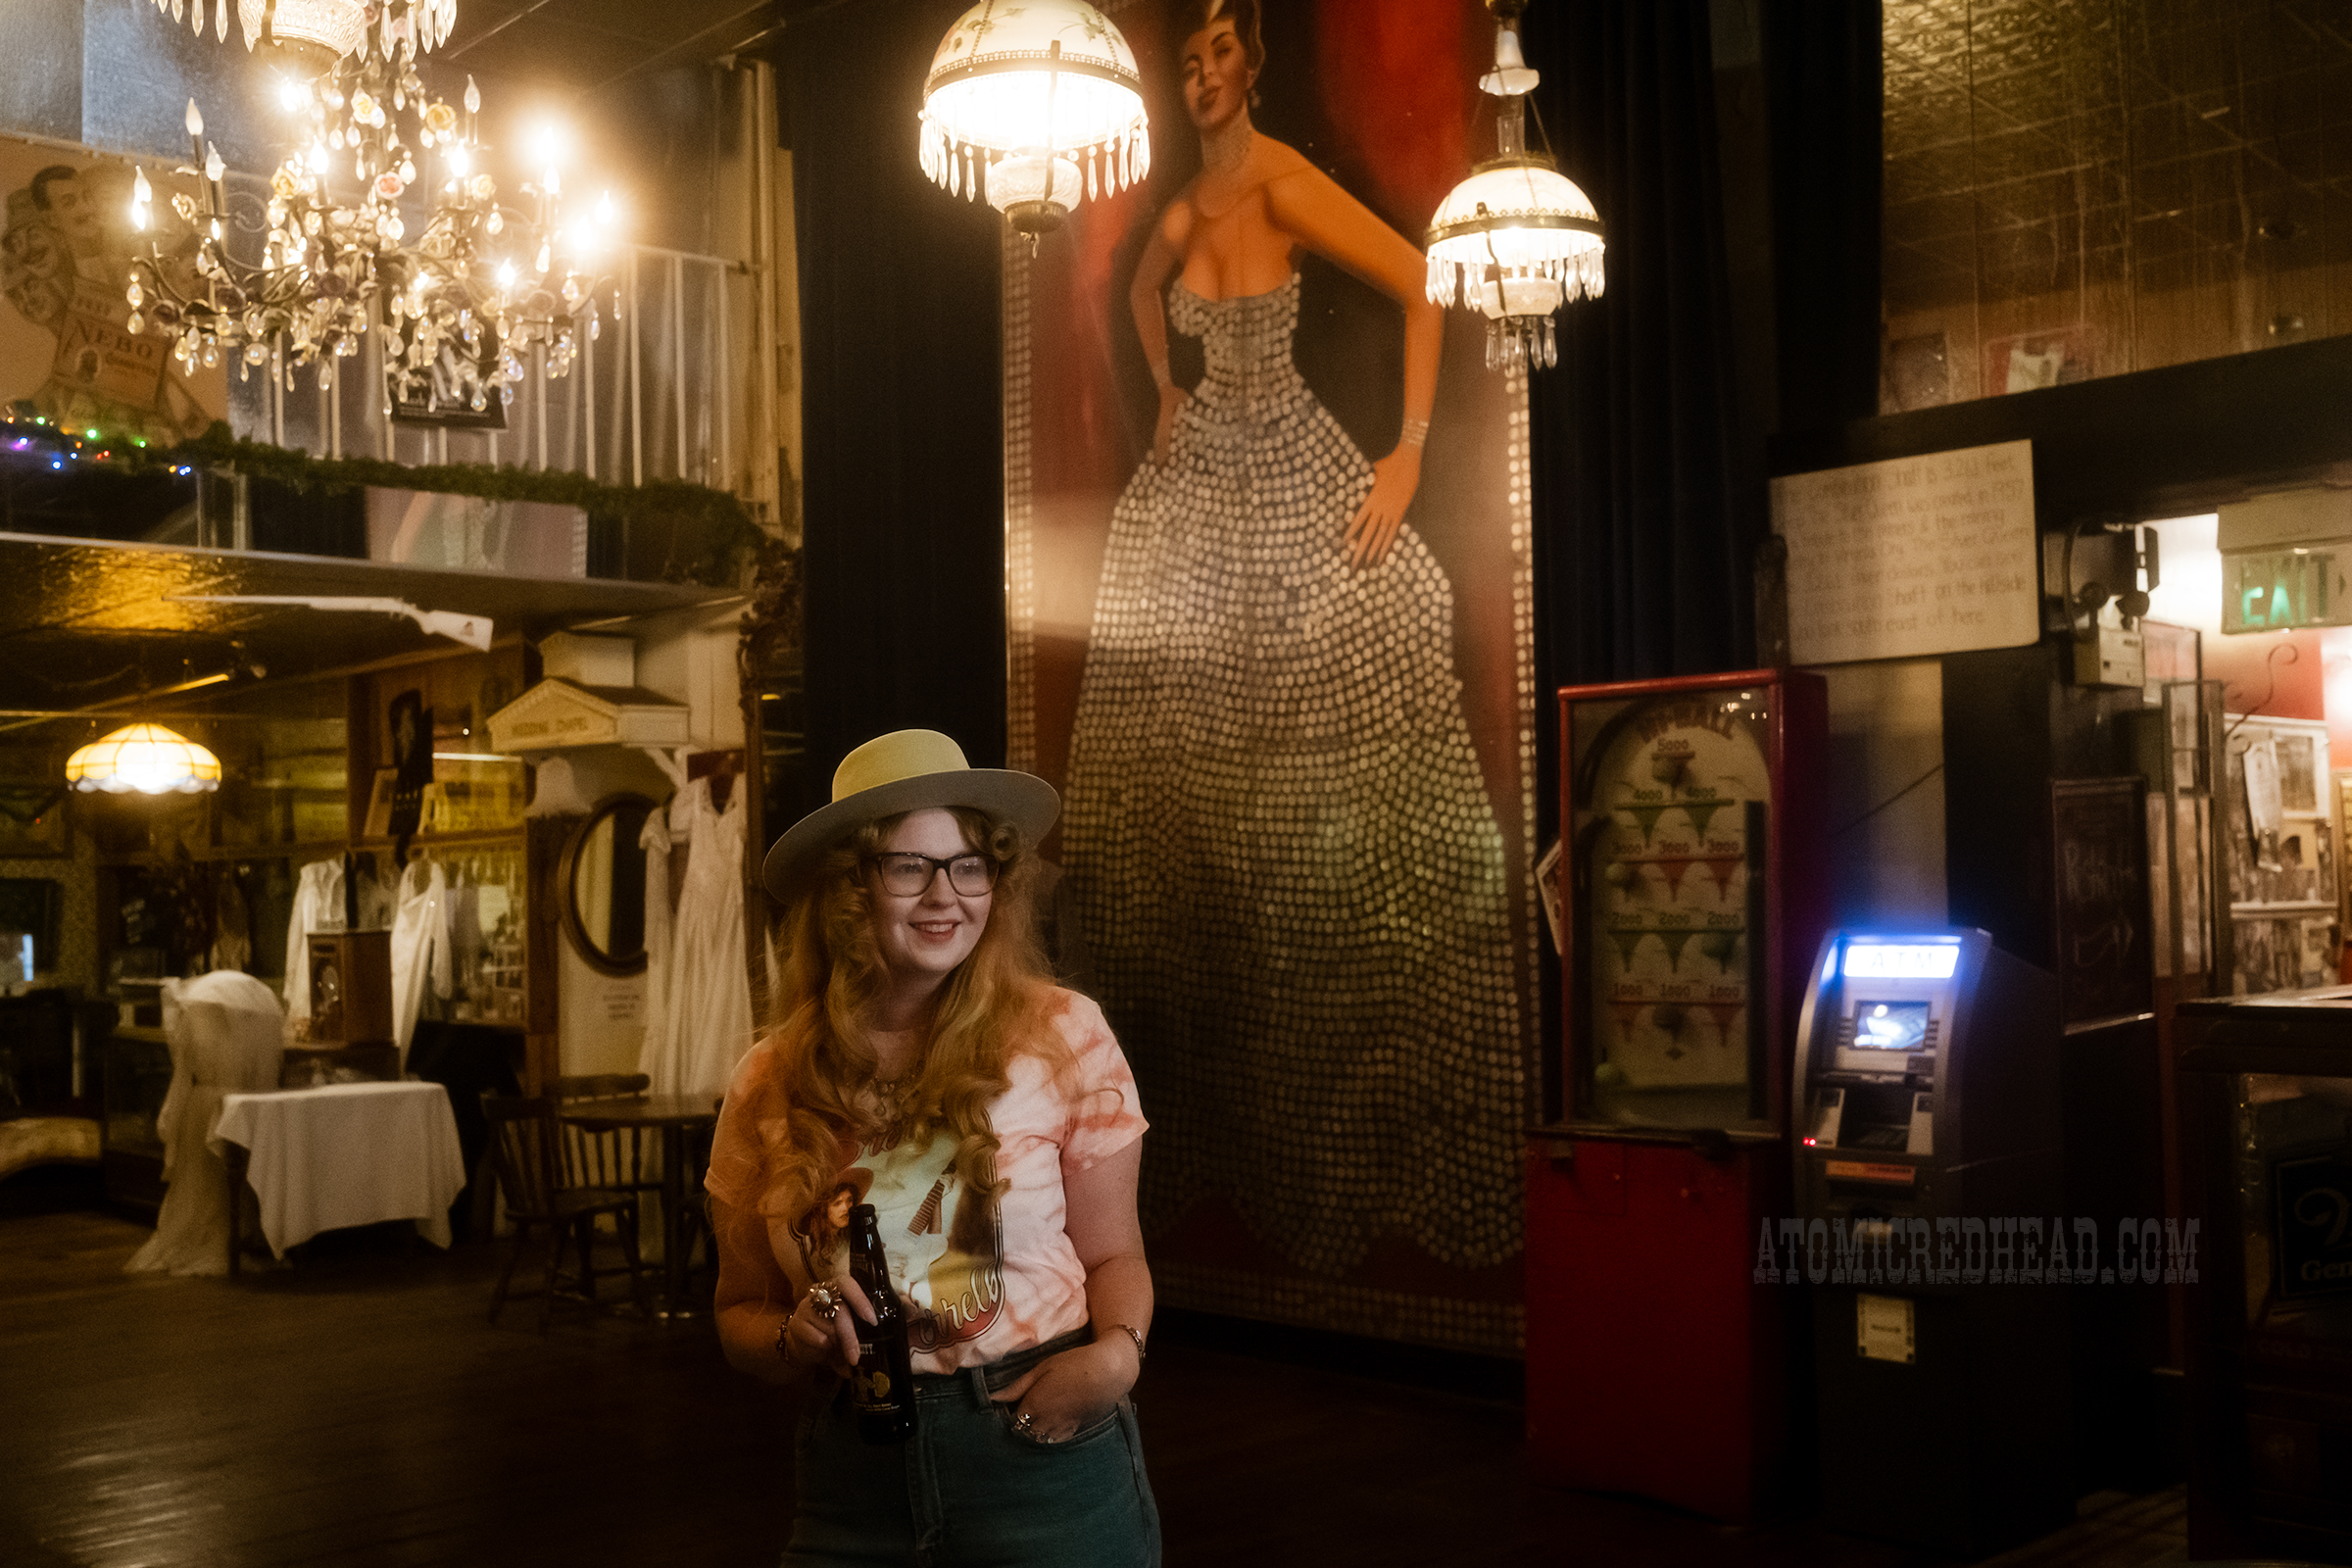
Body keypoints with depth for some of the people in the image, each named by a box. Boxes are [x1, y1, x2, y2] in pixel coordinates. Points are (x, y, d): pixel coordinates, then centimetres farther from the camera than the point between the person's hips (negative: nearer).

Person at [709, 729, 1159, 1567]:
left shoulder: (1062, 1035, -6)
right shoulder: (771, 1082, -1)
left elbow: (1111, 1254, 2)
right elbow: (741, 1310, 8)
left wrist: (1118, 1350, -18)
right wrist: (796, 1338, -13)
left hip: (1045, 1456, -2)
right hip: (852, 1472, 2)